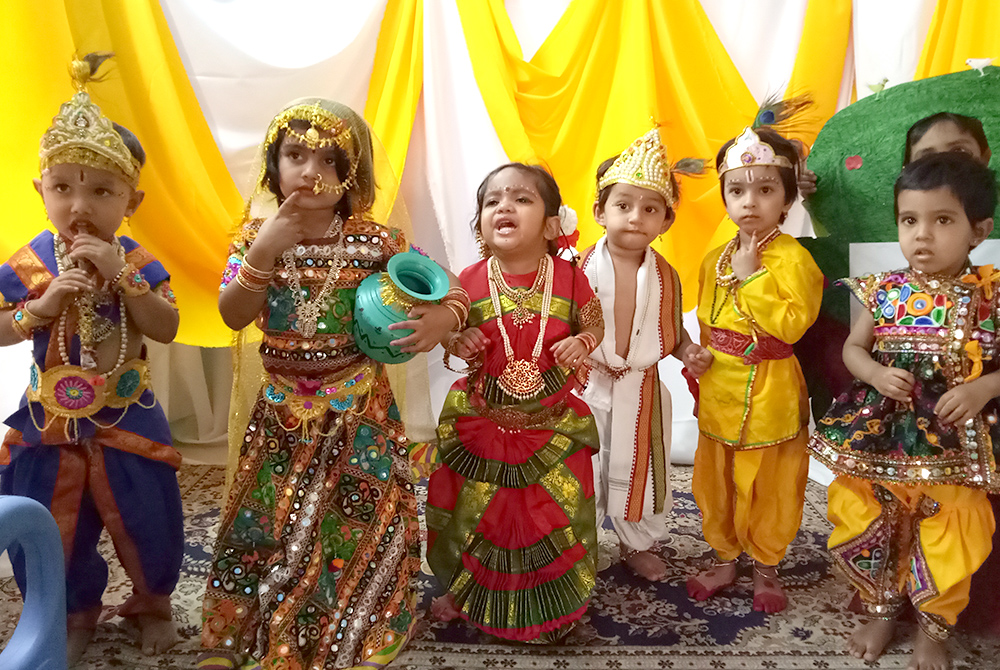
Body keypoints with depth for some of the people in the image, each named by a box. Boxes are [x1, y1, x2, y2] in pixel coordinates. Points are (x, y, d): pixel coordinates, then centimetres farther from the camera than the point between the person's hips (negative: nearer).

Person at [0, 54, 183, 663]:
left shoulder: (138, 263, -9)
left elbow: (167, 329, -18)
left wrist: (121, 277, -27)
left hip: (127, 418, -1)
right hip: (51, 421, 1)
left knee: (148, 520, 12)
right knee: (51, 529, 13)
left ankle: (153, 601, 38)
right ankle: (77, 612, 38)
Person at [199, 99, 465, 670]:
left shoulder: (375, 241, -8)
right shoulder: (258, 235, 0)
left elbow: (451, 293, -4)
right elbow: (233, 316, -11)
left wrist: (442, 317, -27)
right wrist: (264, 253, -24)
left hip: (359, 409, -1)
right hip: (282, 410, 2)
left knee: (362, 521, 4)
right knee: (269, 521, 11)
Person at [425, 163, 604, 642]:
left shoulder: (569, 279, -11)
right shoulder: (470, 283, -9)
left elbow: (596, 324, 3)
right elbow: (449, 330, 5)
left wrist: (581, 342, -19)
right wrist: (458, 342, -17)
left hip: (552, 423, 0)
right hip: (481, 419, 1)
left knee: (555, 509, 10)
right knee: (473, 508, 12)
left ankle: (553, 601, 37)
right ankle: (463, 588, 40)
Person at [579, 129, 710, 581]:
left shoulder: (664, 276, -4)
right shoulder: (582, 267, -12)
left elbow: (671, 330, 6)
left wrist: (687, 352, -13)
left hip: (641, 388, 2)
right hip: (587, 385, -2)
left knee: (638, 469, 17)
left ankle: (638, 544, 41)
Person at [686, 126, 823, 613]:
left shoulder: (793, 258, -11)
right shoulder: (714, 261, 7)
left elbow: (791, 324, -24)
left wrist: (751, 278, -20)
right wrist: (700, 359, 8)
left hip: (769, 399, -5)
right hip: (717, 394, 5)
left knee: (769, 488, 10)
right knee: (715, 483, 15)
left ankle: (766, 567, 32)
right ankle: (724, 559, 35)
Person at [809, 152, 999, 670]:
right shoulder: (884, 292, -2)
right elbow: (853, 348, 8)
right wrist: (877, 374, -11)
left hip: (953, 443, -1)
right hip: (879, 438, 2)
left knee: (946, 541, 9)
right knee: (866, 530, 10)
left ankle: (933, 627, 37)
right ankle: (881, 612, 38)